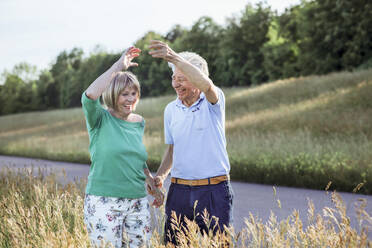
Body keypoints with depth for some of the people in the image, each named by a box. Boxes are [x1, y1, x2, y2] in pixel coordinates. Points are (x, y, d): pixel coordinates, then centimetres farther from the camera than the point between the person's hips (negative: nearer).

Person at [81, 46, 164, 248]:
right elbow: (89, 96, -27)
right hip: (104, 202, -5)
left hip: (137, 202, 5)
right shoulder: (100, 120, -5)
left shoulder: (139, 122, 11)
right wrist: (118, 66, -23)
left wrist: (152, 185, 17)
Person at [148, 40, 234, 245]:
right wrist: (160, 176, 3)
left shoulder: (213, 102, -4)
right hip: (179, 191, 4)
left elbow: (206, 85, -29)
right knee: (173, 243, 2)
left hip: (214, 191, -4)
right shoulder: (171, 110, 11)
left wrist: (173, 57, -39)